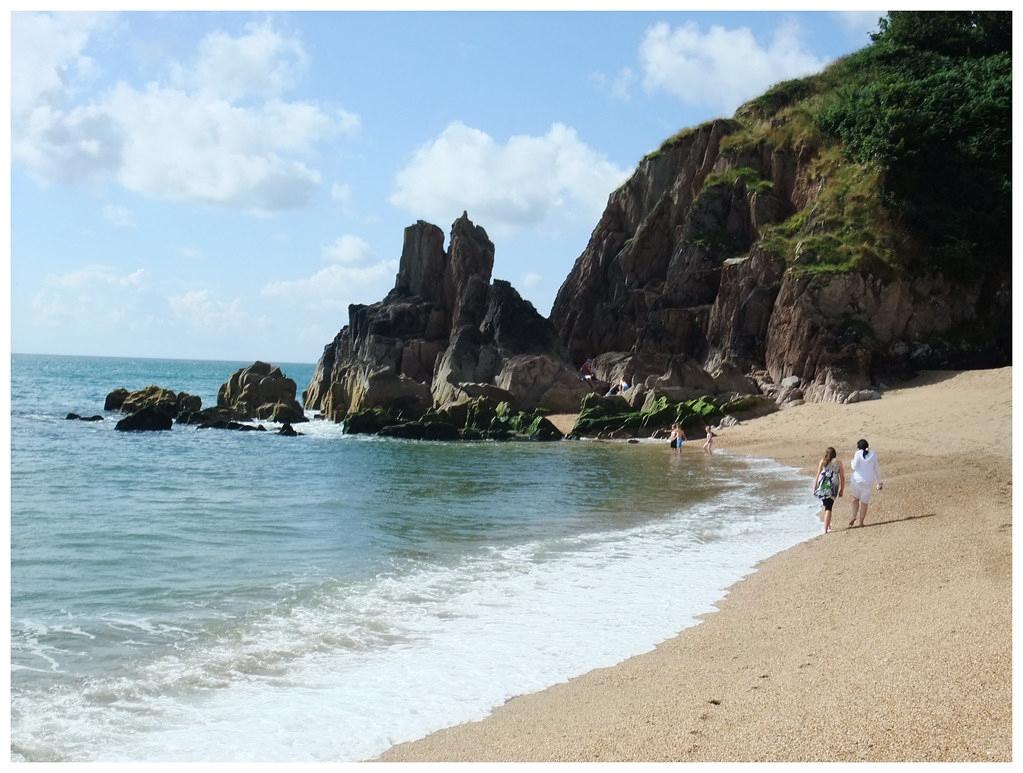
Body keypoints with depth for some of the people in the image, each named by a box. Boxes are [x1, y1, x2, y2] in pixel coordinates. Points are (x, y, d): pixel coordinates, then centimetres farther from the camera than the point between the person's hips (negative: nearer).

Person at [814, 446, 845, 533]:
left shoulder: (822, 461, 10)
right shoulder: (838, 462, 10)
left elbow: (818, 475, 5)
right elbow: (842, 477, 8)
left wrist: (815, 487, 8)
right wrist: (842, 490, 15)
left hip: (822, 486, 1)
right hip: (833, 487, -1)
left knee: (826, 505, 21)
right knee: (828, 507, 1)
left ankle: (828, 525, 20)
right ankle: (826, 528, -8)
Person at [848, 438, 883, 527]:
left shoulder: (858, 454, -6)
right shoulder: (873, 455, 3)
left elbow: (854, 467, -12)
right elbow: (876, 469, 9)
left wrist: (852, 462, 10)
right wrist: (879, 482, 17)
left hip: (857, 480, -2)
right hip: (868, 482, 2)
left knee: (855, 498, 20)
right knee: (864, 502, 6)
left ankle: (854, 516, 6)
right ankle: (860, 522, 6)